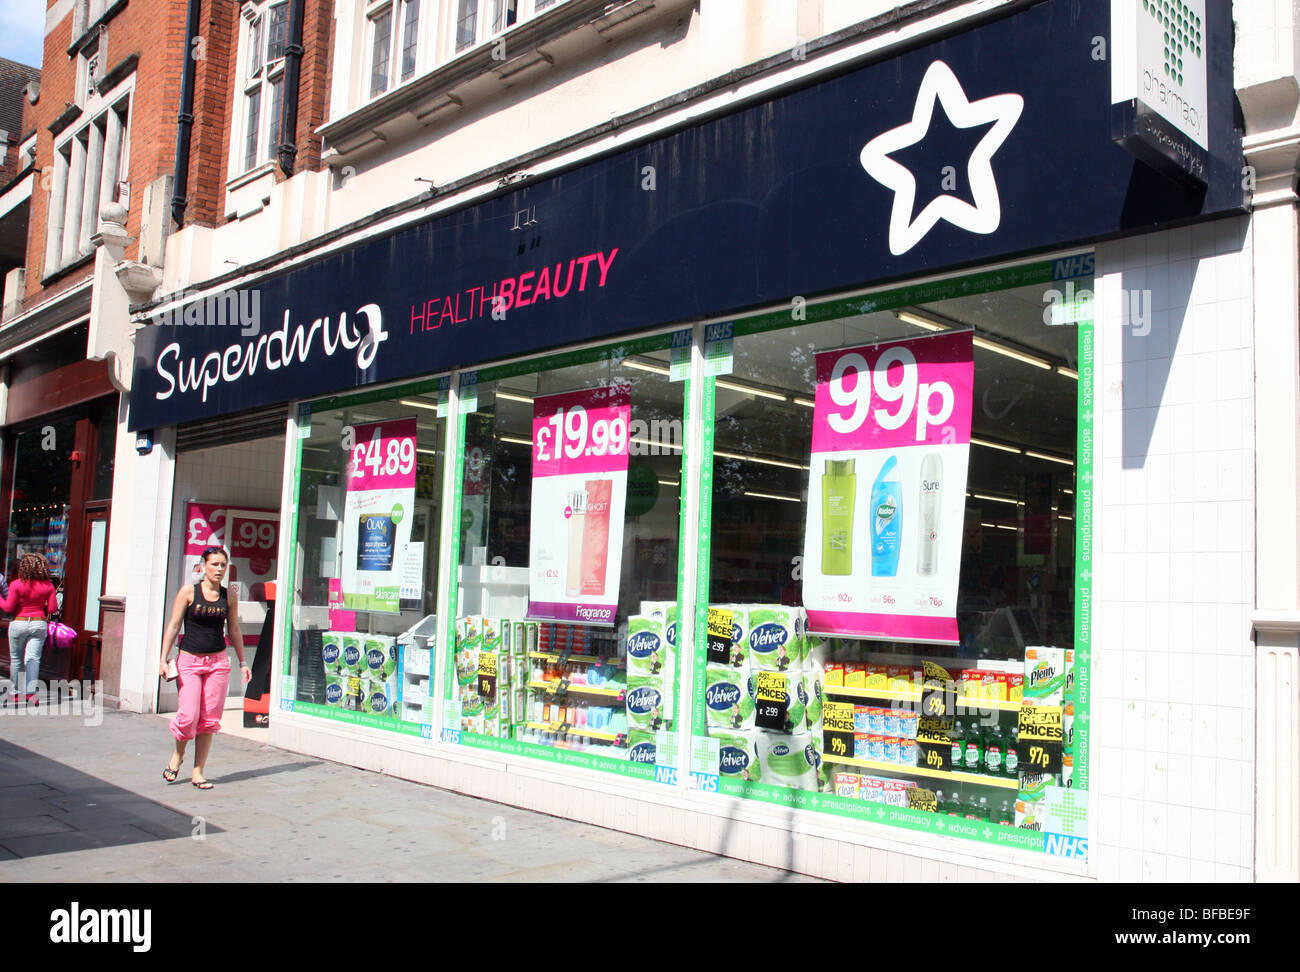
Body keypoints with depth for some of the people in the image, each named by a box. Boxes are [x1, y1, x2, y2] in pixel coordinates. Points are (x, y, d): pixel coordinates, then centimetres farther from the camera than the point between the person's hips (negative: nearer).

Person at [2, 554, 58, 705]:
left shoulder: (16, 585, -10)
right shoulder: (48, 586, -2)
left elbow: (9, 608, -7)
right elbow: (53, 609, -1)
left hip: (18, 623, -1)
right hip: (39, 623, 2)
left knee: (16, 659, 12)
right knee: (33, 658, -1)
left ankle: (15, 693, 20)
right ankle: (30, 692, -16)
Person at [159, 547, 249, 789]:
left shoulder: (229, 595, 6)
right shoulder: (189, 591, -2)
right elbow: (173, 626, 0)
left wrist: (242, 662, 15)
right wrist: (164, 658, -7)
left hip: (218, 662, 3)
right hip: (189, 660, -3)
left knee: (210, 719, 1)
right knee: (188, 716, -10)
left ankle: (198, 772, 12)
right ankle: (178, 755, 21)